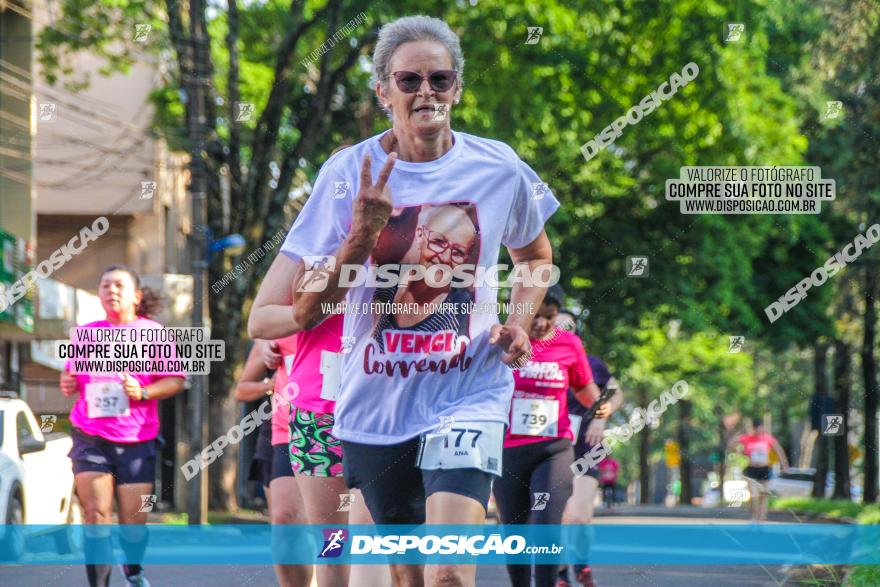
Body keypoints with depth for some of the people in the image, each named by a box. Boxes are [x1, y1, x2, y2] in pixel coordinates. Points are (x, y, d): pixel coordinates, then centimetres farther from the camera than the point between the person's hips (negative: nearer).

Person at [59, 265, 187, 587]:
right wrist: (67, 382, 1)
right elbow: (71, 370, 24)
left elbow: (176, 380, -1)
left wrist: (143, 393, -17)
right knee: (96, 515, -13)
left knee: (133, 522, 3)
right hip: (91, 439, 1)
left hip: (137, 442, -1)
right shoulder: (86, 333, 10)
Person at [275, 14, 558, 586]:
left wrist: (519, 322, 2)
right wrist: (362, 233, -22)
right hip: (375, 404, 1)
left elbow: (536, 254, 20)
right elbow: (306, 312, -8)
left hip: (468, 395, -1)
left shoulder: (499, 169, -2)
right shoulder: (348, 173, -6)